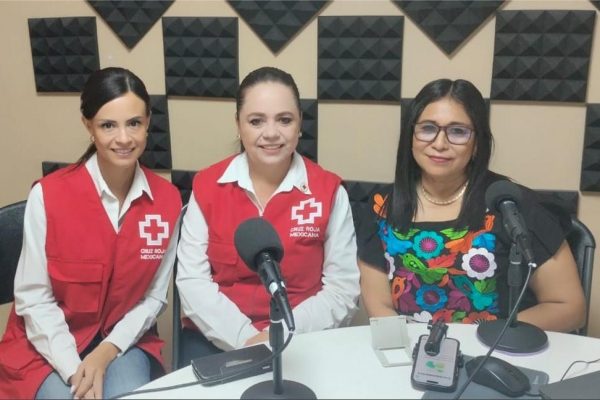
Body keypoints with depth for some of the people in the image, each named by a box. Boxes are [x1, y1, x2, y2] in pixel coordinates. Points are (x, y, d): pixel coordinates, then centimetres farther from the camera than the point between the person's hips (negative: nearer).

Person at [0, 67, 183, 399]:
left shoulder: (167, 199, -8)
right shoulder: (48, 195, -15)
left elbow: (154, 296, -2)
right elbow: (34, 299, -11)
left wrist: (107, 352, -13)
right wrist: (74, 369, -19)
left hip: (123, 341, 2)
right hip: (49, 347, -1)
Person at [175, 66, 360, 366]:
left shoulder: (328, 191, -4)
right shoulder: (206, 186, 0)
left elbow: (343, 288, -4)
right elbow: (191, 280, -4)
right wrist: (244, 338, -15)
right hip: (215, 338, 1)